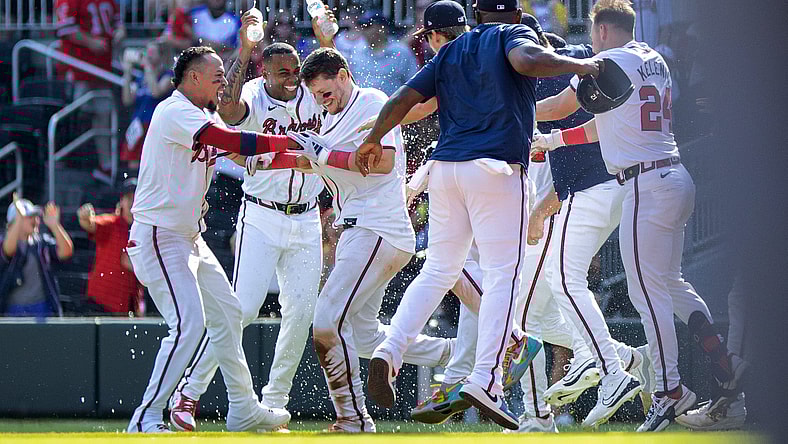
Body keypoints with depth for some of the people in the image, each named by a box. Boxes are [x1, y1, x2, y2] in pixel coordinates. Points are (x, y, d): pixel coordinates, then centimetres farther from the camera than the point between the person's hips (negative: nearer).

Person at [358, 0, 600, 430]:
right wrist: (580, 65, -8)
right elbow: (525, 60, -19)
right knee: (502, 273, -7)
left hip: (444, 168, 6)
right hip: (496, 166, -6)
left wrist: (374, 139, 30)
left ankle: (389, 351, -3)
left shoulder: (451, 51, 20)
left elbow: (404, 96, 16)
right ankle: (485, 380, -19)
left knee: (438, 269, 14)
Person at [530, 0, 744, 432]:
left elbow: (560, 106, 3)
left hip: (646, 184, -9)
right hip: (676, 176, 9)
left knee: (647, 290, -6)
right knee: (670, 282, 19)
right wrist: (554, 139, 37)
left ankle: (670, 390, -8)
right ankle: (721, 359, 10)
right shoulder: (655, 62, 18)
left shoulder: (609, 62, -7)